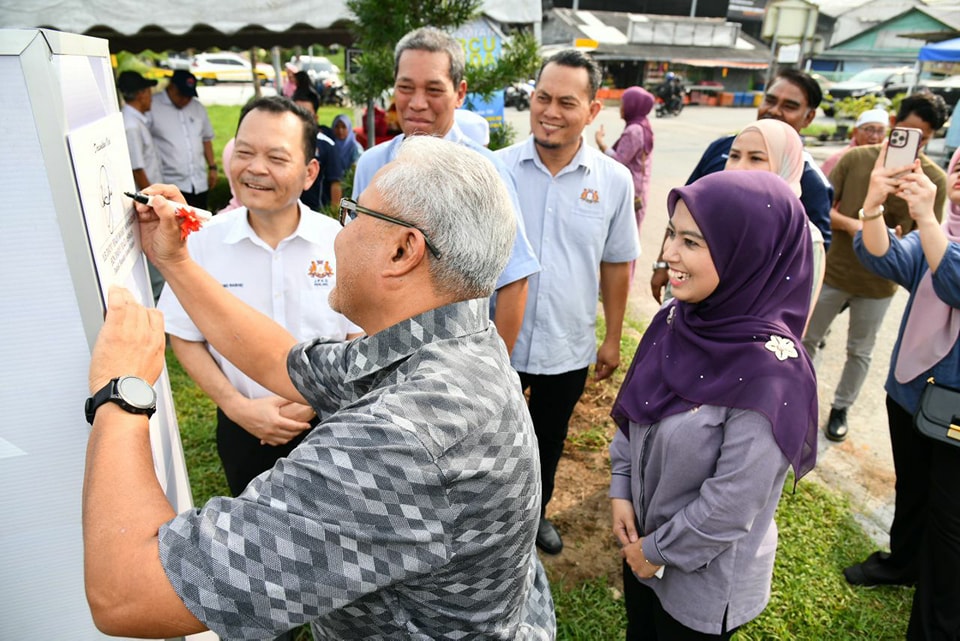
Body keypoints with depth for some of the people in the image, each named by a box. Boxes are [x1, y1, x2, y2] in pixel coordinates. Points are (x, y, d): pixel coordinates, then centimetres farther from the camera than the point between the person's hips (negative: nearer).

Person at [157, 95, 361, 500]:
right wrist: (238, 407, -12)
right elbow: (184, 337, -3)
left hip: (327, 422, -1)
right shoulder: (204, 242, -11)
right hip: (243, 427, 1)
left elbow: (361, 338, -8)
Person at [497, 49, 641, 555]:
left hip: (568, 348, 2)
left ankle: (535, 512, 50)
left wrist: (612, 339, 6)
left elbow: (616, 265, 2)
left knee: (548, 442, 23)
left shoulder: (614, 180, -6)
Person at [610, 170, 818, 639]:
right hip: (641, 539, 6)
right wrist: (621, 489, -3)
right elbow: (631, 411, 1)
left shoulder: (769, 370, -30)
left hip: (707, 576, -5)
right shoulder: (678, 317, -11)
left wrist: (658, 552, -13)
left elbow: (732, 503, -25)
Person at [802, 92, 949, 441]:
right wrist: (850, 225, -25)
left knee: (860, 351, 14)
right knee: (808, 338, 13)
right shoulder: (856, 157, -9)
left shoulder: (934, 179, -9)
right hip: (834, 270, 0)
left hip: (879, 283, 0)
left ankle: (840, 408, 34)